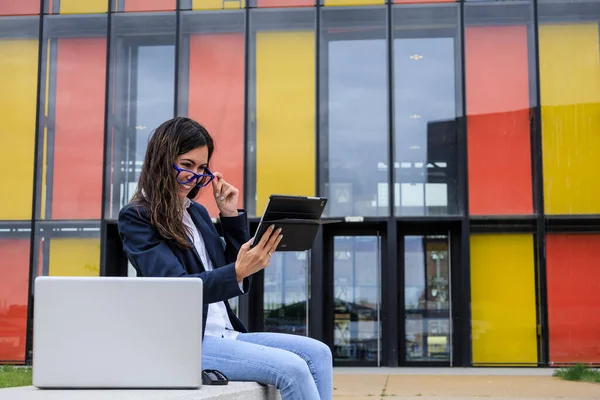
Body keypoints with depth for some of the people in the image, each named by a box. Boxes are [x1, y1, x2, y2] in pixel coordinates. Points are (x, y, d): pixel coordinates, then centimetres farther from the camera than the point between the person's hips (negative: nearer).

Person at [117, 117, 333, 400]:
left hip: (226, 334, 7)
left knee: (318, 354, -11)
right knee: (292, 369, -25)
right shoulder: (136, 217, -5)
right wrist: (237, 271, -33)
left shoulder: (197, 212, 16)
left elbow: (238, 279, 18)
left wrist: (231, 215, 8)